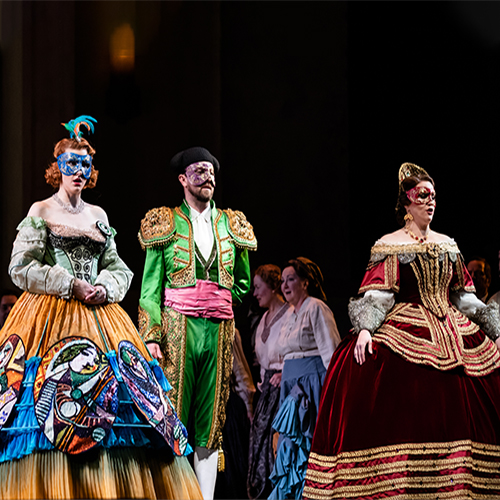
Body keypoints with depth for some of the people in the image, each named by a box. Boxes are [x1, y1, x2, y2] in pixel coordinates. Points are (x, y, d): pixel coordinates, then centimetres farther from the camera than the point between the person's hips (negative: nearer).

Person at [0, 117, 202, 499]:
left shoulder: (99, 216, 17)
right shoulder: (41, 212, 4)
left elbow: (120, 268, 17)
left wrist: (104, 287, -5)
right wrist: (70, 285, -11)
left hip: (99, 316, 4)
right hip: (51, 317, -4)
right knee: (51, 396, -14)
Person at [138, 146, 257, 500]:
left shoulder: (231, 225, 14)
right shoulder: (165, 224, 5)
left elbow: (242, 283, 24)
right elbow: (150, 287, 0)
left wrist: (215, 305, 13)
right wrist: (151, 336, -10)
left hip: (219, 332, 3)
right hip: (178, 330, -3)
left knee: (210, 424, 4)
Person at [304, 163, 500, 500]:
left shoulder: (447, 245, 15)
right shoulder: (389, 246, 2)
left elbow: (463, 296, 18)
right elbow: (377, 293, -8)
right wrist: (365, 328, -24)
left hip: (453, 332, 5)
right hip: (404, 332, -5)